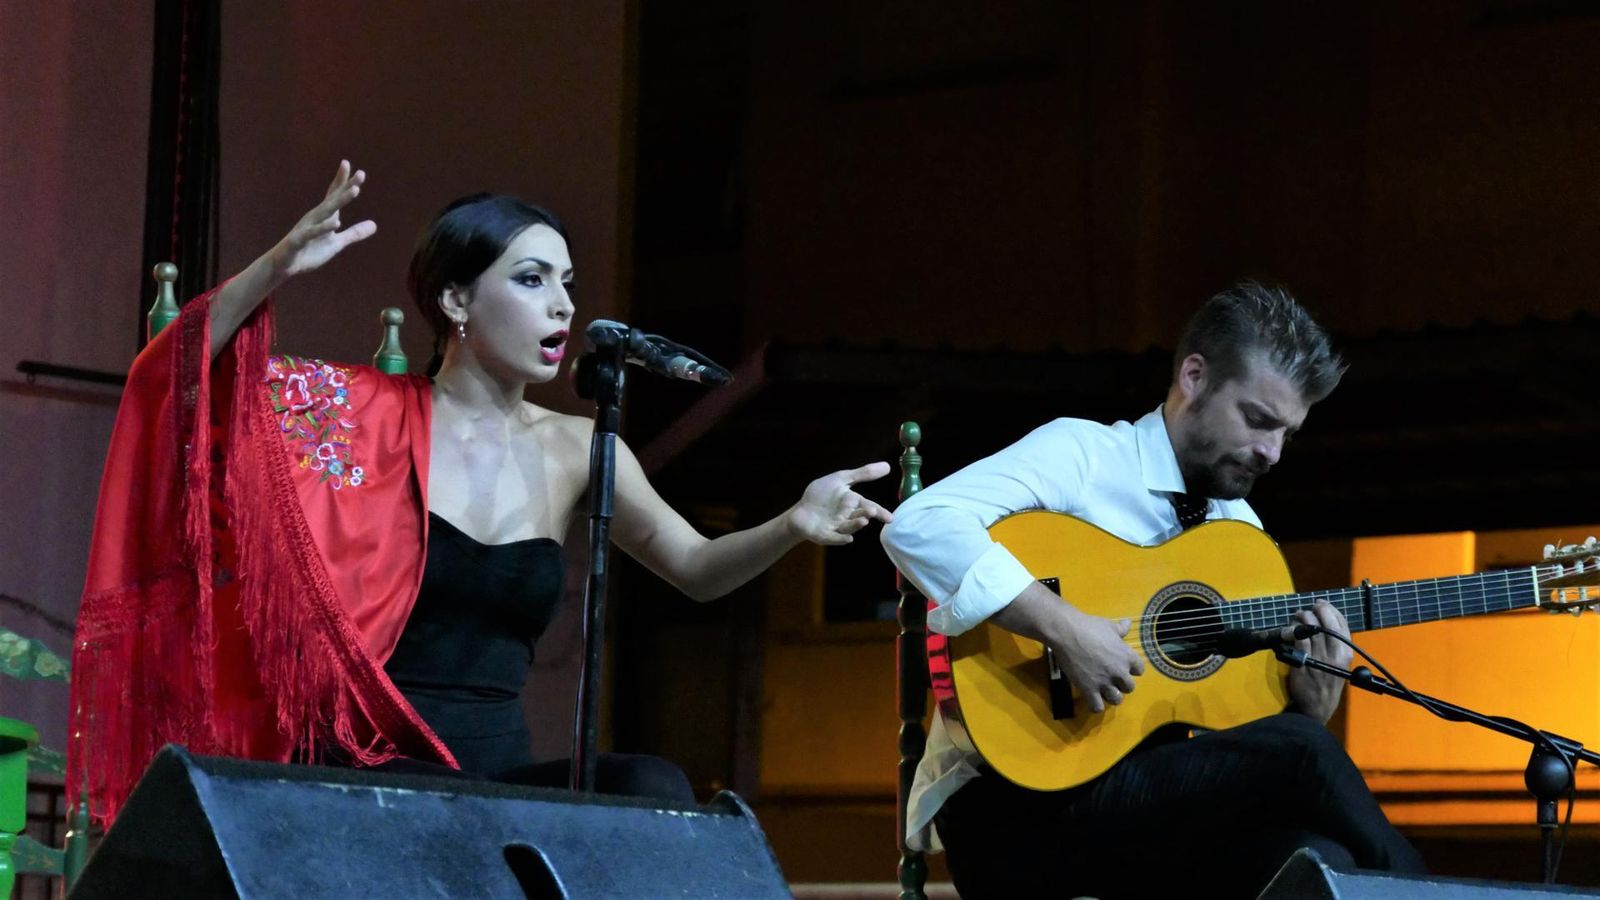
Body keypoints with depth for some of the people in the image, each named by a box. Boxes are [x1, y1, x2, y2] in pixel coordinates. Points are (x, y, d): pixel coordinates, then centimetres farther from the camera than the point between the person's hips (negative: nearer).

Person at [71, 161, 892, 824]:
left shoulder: (573, 450, 12)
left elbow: (696, 571, 12)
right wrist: (278, 267, -23)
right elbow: (186, 374, -7)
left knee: (653, 790, -27)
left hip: (498, 772, 4)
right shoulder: (371, 416, 0)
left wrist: (794, 525, -9)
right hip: (368, 771, -4)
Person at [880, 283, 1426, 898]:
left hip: (1157, 811, 6)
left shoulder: (1241, 529, 18)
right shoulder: (1083, 453, -3)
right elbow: (917, 526, -21)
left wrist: (1312, 701, -2)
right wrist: (1064, 628, -26)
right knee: (1295, 755, -25)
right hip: (1013, 816, -6)